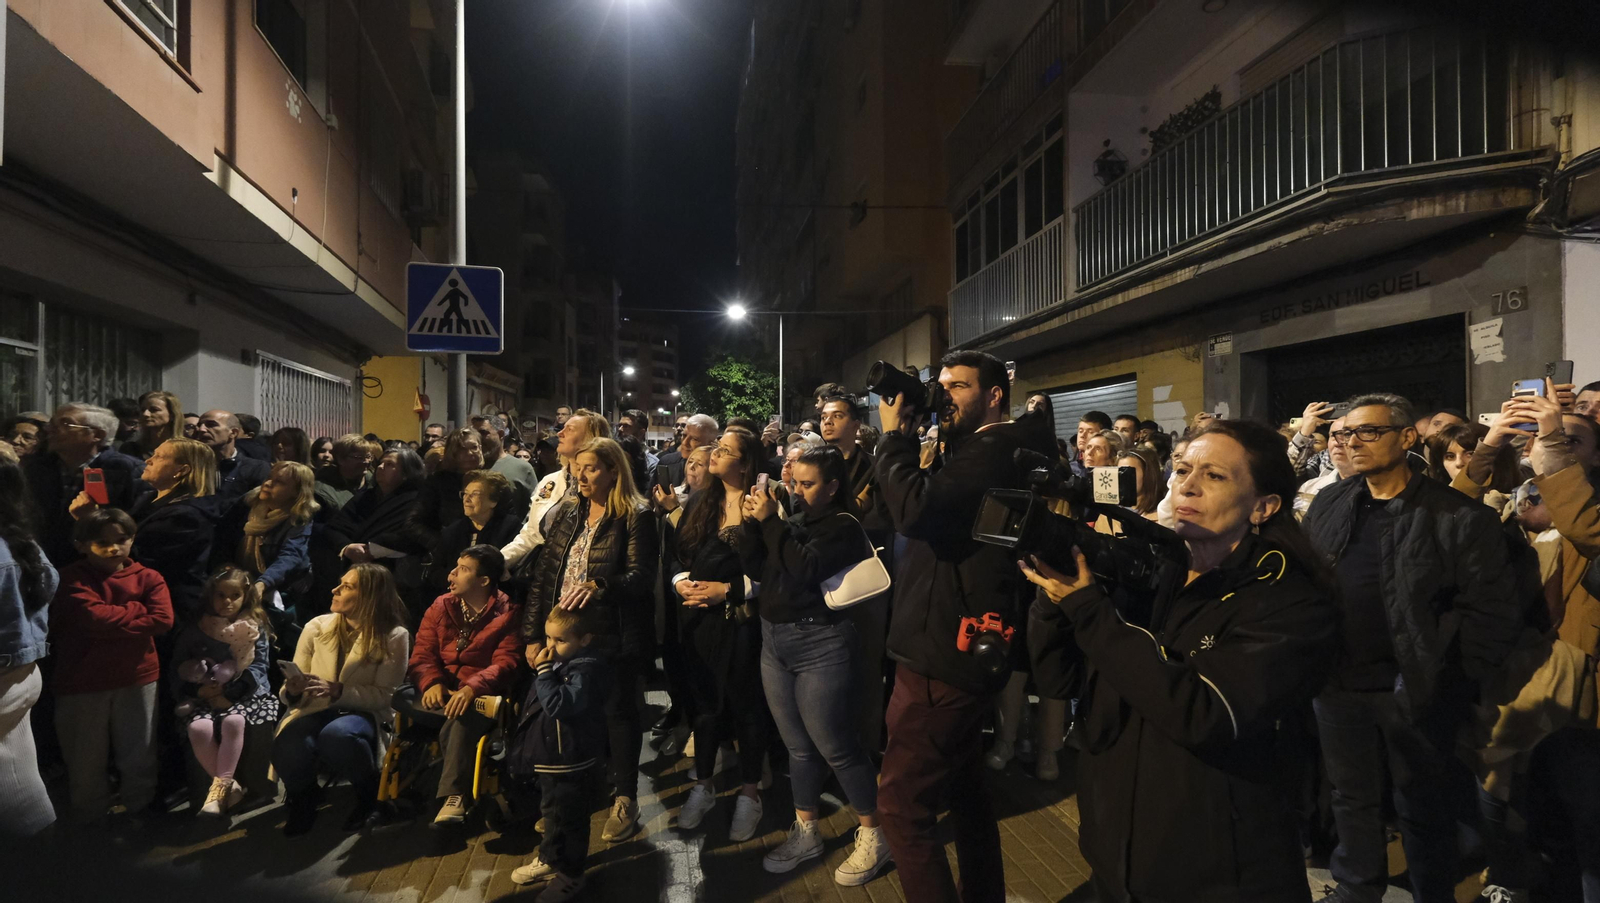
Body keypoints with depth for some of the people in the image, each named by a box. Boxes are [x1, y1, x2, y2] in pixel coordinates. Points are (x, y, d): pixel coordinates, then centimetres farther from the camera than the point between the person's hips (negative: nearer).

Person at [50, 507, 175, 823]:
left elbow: (163, 620, -11)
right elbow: (95, 618, -20)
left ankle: (142, 814, 30)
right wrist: (137, 610, -9)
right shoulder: (73, 579, -4)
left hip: (137, 678, 1)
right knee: (85, 761, 12)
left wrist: (113, 619, -12)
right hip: (82, 682, -1)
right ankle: (89, 823, 31)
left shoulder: (148, 578, 2)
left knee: (139, 755, 12)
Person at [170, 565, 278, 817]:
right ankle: (229, 786, -17)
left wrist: (227, 692, -15)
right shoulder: (193, 629, 10)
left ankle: (220, 786, -24)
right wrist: (197, 689, -10)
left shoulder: (255, 628, 5)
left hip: (244, 694, -2)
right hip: (203, 697, 2)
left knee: (233, 721, -34)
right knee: (199, 728, -30)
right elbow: (178, 670, 9)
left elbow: (257, 669, -2)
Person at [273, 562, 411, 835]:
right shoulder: (317, 627, 4)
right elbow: (290, 693, 6)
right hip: (315, 711, 3)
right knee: (287, 748, -32)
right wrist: (292, 691, -19)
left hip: (363, 713, -3)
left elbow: (384, 696, -9)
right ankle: (302, 799, 6)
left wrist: (338, 691, -24)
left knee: (336, 735, -38)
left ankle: (369, 792, -4)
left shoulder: (393, 637, -6)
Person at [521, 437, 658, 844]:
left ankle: (625, 802, 17)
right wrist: (532, 635, 5)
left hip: (614, 635, -5)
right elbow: (542, 574, 9)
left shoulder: (636, 517, -7)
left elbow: (642, 575, -16)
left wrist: (598, 585, -34)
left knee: (618, 710, 2)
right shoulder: (567, 513, 10)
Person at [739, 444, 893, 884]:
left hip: (820, 644, -7)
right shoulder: (793, 522, 10)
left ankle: (872, 836, 17)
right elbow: (756, 570, 6)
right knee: (798, 745, 15)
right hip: (774, 642, 7)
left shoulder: (843, 526, -10)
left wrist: (770, 521, -20)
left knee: (835, 745, 1)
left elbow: (804, 570, -24)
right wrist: (753, 523, -6)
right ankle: (805, 832, 29)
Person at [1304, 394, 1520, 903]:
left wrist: (1453, 683, -13)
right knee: (1352, 796, 18)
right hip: (1340, 686, 4)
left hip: (1414, 689, -4)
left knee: (1423, 805, 13)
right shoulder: (1328, 505, 5)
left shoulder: (1458, 516, -10)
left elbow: (1490, 611, -10)